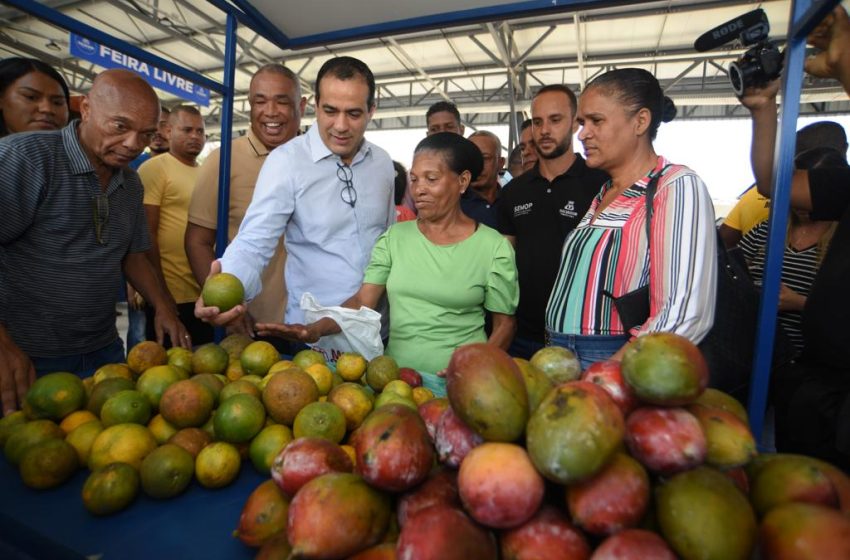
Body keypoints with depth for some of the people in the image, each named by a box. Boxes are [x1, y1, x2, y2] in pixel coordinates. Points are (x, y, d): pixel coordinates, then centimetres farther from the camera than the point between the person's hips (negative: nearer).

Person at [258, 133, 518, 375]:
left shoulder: (493, 247, -2)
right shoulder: (395, 237, 6)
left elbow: (504, 324, 3)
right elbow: (362, 301, 0)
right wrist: (316, 329, -16)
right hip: (396, 374, 2)